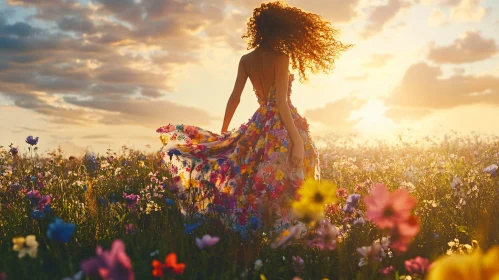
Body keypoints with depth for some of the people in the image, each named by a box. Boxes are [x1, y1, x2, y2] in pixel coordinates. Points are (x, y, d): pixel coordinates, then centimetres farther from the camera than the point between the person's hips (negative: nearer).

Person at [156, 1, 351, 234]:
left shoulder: (246, 60, 6)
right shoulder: (280, 57, -11)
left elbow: (234, 97, 7)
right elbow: (281, 102, -17)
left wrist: (223, 131, 17)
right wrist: (297, 140, -19)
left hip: (261, 123, 6)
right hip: (284, 125, -6)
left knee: (256, 182, 15)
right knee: (288, 185, -2)